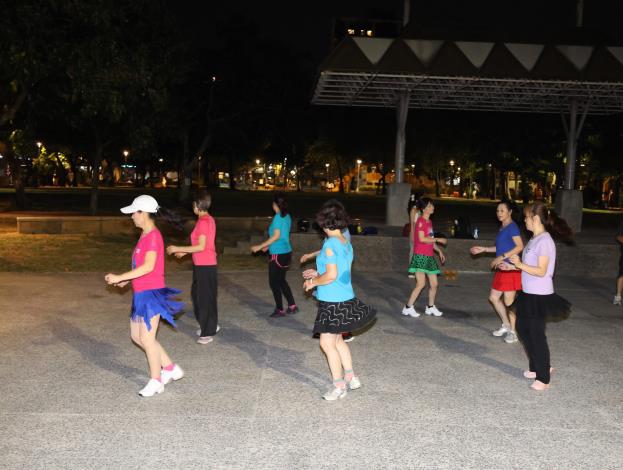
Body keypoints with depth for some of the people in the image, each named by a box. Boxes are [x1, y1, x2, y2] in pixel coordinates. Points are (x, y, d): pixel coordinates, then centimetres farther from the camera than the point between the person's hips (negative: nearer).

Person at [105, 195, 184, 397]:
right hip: (141, 294, 10)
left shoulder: (153, 236, -17)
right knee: (136, 336, 15)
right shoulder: (145, 235, 13)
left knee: (147, 338, -1)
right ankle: (170, 368, 24)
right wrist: (126, 279, 8)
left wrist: (120, 278, -23)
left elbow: (148, 266, -26)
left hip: (151, 293, -10)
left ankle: (155, 381, 15)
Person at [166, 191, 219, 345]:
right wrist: (184, 252, 18)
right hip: (203, 264, 10)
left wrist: (178, 249, -17)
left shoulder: (203, 221, -18)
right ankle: (209, 325, 30)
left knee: (206, 297, 0)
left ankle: (208, 332, 10)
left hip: (205, 266, -10)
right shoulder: (209, 219, 10)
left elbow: (201, 246, -22)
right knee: (197, 294, 19)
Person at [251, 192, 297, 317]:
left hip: (278, 254, -8)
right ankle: (292, 306, 21)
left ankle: (280, 310, 10)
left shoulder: (278, 217, -15)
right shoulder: (287, 216, 9)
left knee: (274, 282, 4)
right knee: (281, 280, 20)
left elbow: (276, 236, -20)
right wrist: (268, 246, 24)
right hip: (286, 252, 8)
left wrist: (260, 246, -16)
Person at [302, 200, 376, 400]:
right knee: (337, 340, 21)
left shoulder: (330, 243, -18)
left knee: (327, 343, 1)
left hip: (333, 301, -9)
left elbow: (331, 275, -21)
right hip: (346, 299, 9)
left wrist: (312, 282, -6)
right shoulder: (346, 243, 8)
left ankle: (339, 386, 10)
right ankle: (350, 377, 30)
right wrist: (318, 274, 19)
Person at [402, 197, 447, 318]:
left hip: (429, 257, 9)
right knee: (421, 283, -13)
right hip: (420, 256, -8)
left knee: (434, 284, 10)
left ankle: (430, 307, 25)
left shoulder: (429, 222, 16)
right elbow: (422, 239, -19)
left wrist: (439, 251, 17)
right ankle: (408, 307, -3)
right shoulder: (420, 221, -10)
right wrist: (438, 239, -13)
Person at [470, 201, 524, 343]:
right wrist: (483, 249, 20)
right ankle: (506, 325, 29)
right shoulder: (502, 228, 13)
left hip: (510, 269, -9)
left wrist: (502, 257, -24)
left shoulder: (512, 227, -14)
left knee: (509, 302, -1)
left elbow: (520, 246, -23)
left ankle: (513, 332, 13)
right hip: (502, 269, 9)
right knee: (493, 297, 15)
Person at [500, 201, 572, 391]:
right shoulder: (535, 239, 9)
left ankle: (543, 378, 12)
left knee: (536, 334, -1)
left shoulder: (544, 241, -19)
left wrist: (520, 264, -22)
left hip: (539, 296, -10)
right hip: (528, 293, 10)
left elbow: (541, 271, -22)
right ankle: (537, 367, 33)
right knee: (523, 329, 18)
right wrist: (513, 266, 12)